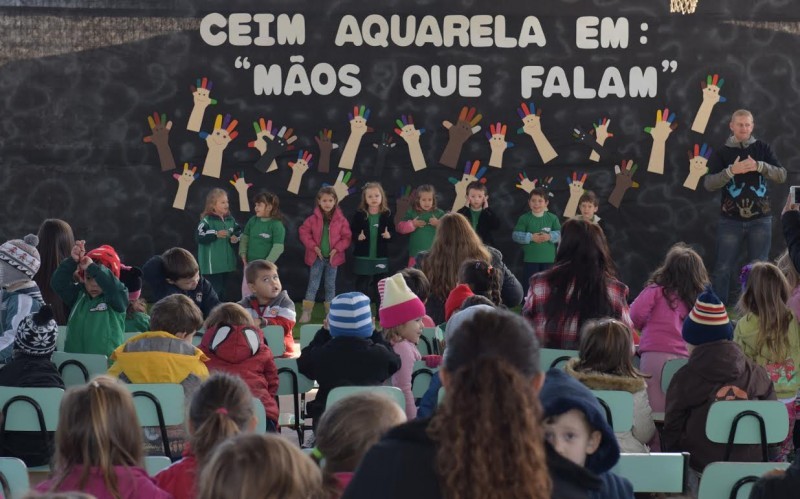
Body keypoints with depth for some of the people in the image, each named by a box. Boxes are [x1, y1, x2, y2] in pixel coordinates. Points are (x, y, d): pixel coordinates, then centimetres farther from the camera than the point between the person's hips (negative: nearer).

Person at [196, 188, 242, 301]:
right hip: (212, 265, -7)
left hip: (227, 263, 7)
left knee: (222, 290, 17)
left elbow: (239, 232, 20)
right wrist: (216, 234, -28)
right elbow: (199, 237, -22)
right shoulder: (207, 220, -12)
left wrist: (236, 238, -2)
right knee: (215, 291, -7)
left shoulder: (230, 220, 8)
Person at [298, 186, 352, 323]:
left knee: (330, 286, 11)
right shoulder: (313, 219, -6)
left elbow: (346, 237, -3)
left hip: (333, 257, 1)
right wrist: (314, 247, -12)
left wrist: (337, 249, -14)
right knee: (313, 285, 2)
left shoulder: (340, 219, -5)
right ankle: (306, 313, 4)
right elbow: (304, 233, -4)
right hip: (316, 257, -1)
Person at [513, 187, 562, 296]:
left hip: (548, 259, 2)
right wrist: (531, 237, -19)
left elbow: (561, 234, -2)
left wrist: (550, 236, -20)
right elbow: (515, 235, -9)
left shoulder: (552, 218, 2)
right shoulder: (524, 218, -3)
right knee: (528, 284, 3)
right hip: (530, 259, -2)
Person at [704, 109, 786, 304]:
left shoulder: (762, 148, 4)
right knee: (723, 268, 2)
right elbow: (708, 184, -10)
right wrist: (731, 171, -25)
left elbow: (782, 175, -4)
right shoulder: (721, 153, 0)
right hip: (731, 220, -1)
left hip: (760, 220, 1)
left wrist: (759, 166, -21)